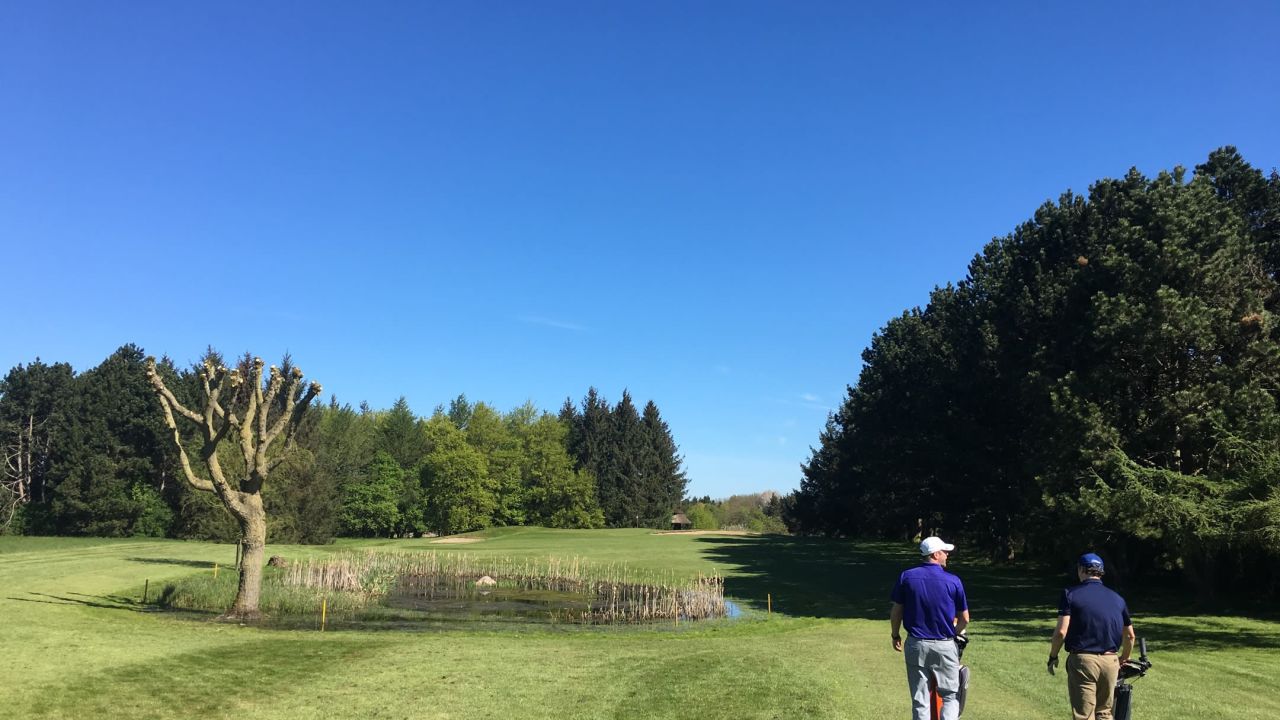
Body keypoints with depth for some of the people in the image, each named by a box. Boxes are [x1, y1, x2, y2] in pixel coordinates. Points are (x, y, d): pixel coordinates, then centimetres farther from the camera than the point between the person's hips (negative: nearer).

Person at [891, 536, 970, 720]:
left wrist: (895, 635, 16)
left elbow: (896, 612, 1)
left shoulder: (906, 577, -4)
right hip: (945, 647, -2)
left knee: (919, 700, 9)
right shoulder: (953, 581, -8)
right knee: (951, 695, 11)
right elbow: (965, 619, 0)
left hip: (916, 645, 2)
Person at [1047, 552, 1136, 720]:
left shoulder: (1071, 594, -5)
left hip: (1083, 660, -4)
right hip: (1110, 662, 5)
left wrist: (1053, 656, 2)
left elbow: (1061, 632, -13)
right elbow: (1129, 636, 16)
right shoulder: (1117, 598, 10)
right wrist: (1124, 659, 34)